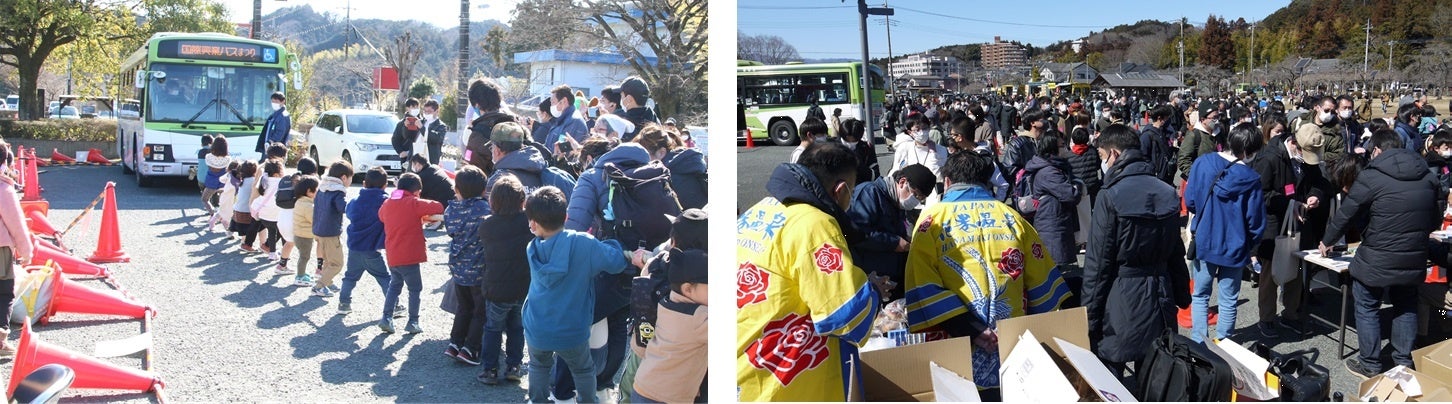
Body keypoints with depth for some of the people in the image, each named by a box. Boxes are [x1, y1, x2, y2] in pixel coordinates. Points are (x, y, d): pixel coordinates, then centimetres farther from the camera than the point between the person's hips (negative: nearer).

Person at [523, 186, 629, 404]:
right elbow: (618, 262, -17)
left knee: (538, 366, 29)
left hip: (536, 331, 3)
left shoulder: (533, 249, -7)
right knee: (583, 370, 23)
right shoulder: (584, 244, -21)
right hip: (572, 333, -2)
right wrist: (606, 245, 1)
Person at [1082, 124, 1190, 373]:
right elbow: (1177, 253, 10)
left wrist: (1089, 316, -7)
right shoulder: (1168, 193, 4)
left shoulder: (1111, 196, -14)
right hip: (1160, 295, 6)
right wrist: (1182, 296, 20)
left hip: (1121, 299, -6)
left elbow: (1097, 262, -12)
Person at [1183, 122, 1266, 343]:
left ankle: (1198, 344, 15)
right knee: (1228, 300, 12)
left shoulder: (1203, 163, -12)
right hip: (1234, 247, -1)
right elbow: (1256, 221, -9)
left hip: (1204, 242, 2)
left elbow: (1190, 201, -5)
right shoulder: (1251, 179, -16)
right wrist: (1250, 246, 9)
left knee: (1200, 295, 16)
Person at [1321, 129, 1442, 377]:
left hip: (1377, 260, -5)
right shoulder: (1427, 177, 3)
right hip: (1414, 260, 5)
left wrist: (1327, 242, 8)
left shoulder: (1371, 176, -14)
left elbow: (1345, 214, -7)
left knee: (1367, 308, 10)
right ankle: (1405, 362, 29)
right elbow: (1433, 222, 12)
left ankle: (1370, 364, 17)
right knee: (1406, 307, 21)